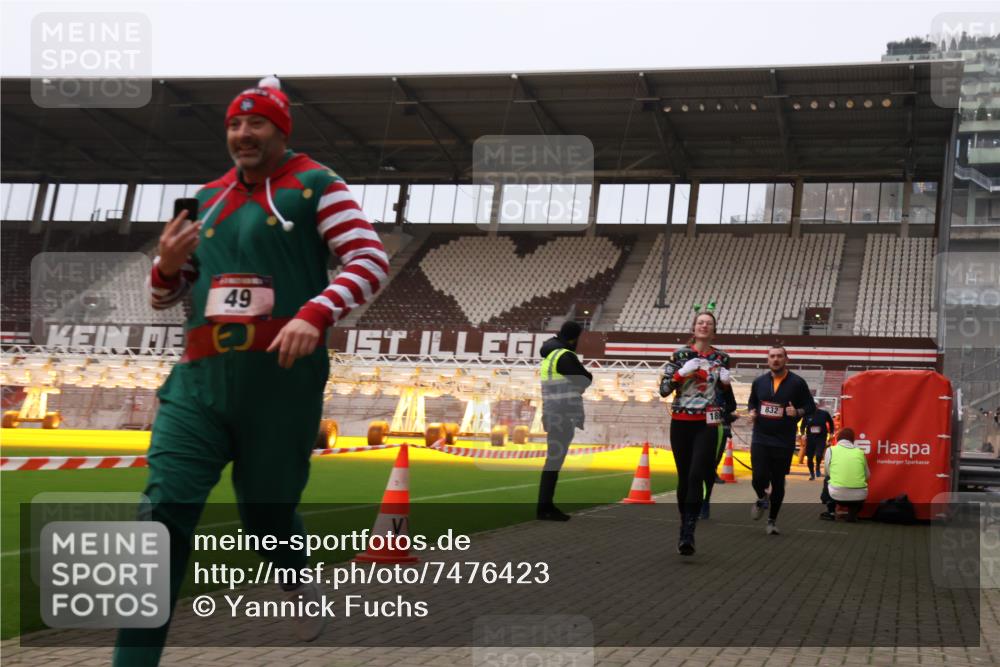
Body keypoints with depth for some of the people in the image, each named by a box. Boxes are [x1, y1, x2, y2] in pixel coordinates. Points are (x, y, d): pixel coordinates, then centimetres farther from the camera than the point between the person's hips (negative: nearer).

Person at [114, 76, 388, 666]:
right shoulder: (207, 198, 18)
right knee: (163, 516, -9)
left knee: (268, 513, 9)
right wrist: (169, 266, -2)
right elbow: (166, 297, 22)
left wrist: (316, 313, -25)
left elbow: (372, 259, -10)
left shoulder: (315, 185, 2)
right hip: (201, 380, 4)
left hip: (283, 379, -4)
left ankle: (300, 585, 44)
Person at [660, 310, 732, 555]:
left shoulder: (722, 358, 6)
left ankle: (687, 535, -17)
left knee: (696, 475, -15)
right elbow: (663, 390, -2)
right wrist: (682, 373, -15)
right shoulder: (680, 355, 2)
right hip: (680, 423, 1)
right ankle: (685, 528, 22)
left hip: (707, 424, 0)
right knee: (683, 476, 7)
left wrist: (726, 382, -2)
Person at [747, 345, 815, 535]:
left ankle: (772, 520, 24)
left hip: (784, 442, -1)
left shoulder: (797, 383, -3)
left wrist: (798, 412, -18)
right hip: (760, 439, 1)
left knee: (778, 483, 7)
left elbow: (810, 406, 2)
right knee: (759, 478, -12)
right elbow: (752, 402, 22)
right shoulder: (759, 382, 6)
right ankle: (762, 499, 24)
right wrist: (752, 412, 0)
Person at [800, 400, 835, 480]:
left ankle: (818, 467, 10)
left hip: (821, 438, -2)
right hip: (810, 438, 2)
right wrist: (803, 434, -8)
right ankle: (812, 474, 24)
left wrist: (831, 433, 11)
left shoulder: (824, 414, -4)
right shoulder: (807, 415, -3)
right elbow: (803, 425, 7)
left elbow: (831, 423, 12)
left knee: (819, 455, -21)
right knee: (809, 457, 4)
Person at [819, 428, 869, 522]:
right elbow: (867, 476, 17)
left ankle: (831, 512, 24)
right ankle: (853, 512, 15)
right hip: (859, 496, 1)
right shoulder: (860, 452, 11)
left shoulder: (831, 450, 7)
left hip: (838, 494, -1)